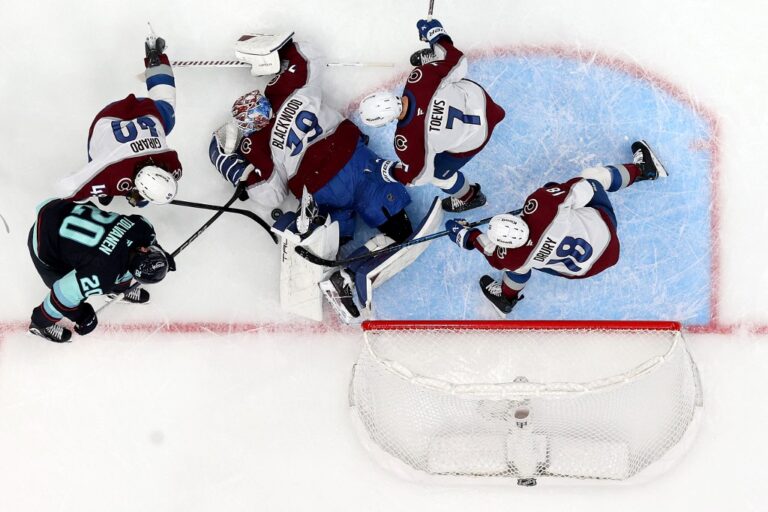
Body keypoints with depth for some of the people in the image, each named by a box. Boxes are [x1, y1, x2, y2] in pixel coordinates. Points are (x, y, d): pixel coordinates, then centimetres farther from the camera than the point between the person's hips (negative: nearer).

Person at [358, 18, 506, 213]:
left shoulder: (407, 141, -36)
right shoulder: (420, 77, -31)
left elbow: (419, 174, -17)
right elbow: (457, 61, -17)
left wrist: (389, 173, 1)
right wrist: (437, 35, -1)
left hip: (472, 138, -3)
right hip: (475, 95, 4)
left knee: (439, 172, 23)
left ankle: (469, 197, 51)